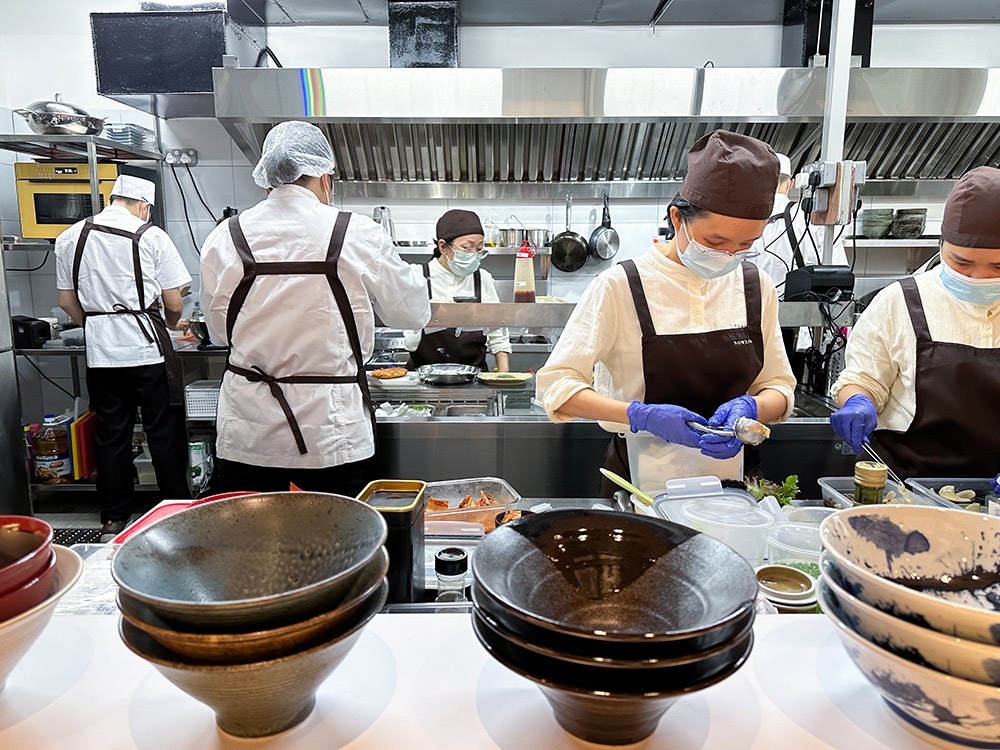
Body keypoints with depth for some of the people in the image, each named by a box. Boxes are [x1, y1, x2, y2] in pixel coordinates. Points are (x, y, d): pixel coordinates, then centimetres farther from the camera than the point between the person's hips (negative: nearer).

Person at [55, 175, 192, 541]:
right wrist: (174, 323, 16)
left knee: (110, 436, 12)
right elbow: (173, 303, -5)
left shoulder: (70, 238, 7)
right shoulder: (151, 237, -5)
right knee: (164, 435, 5)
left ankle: (112, 520, 21)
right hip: (148, 349, -4)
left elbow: (67, 301, 12)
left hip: (100, 355, 4)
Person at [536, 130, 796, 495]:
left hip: (725, 482, 3)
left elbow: (779, 386, 9)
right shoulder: (620, 286, -12)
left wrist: (749, 407, -13)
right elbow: (556, 385, -13)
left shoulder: (756, 288, 2)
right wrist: (642, 415, -25)